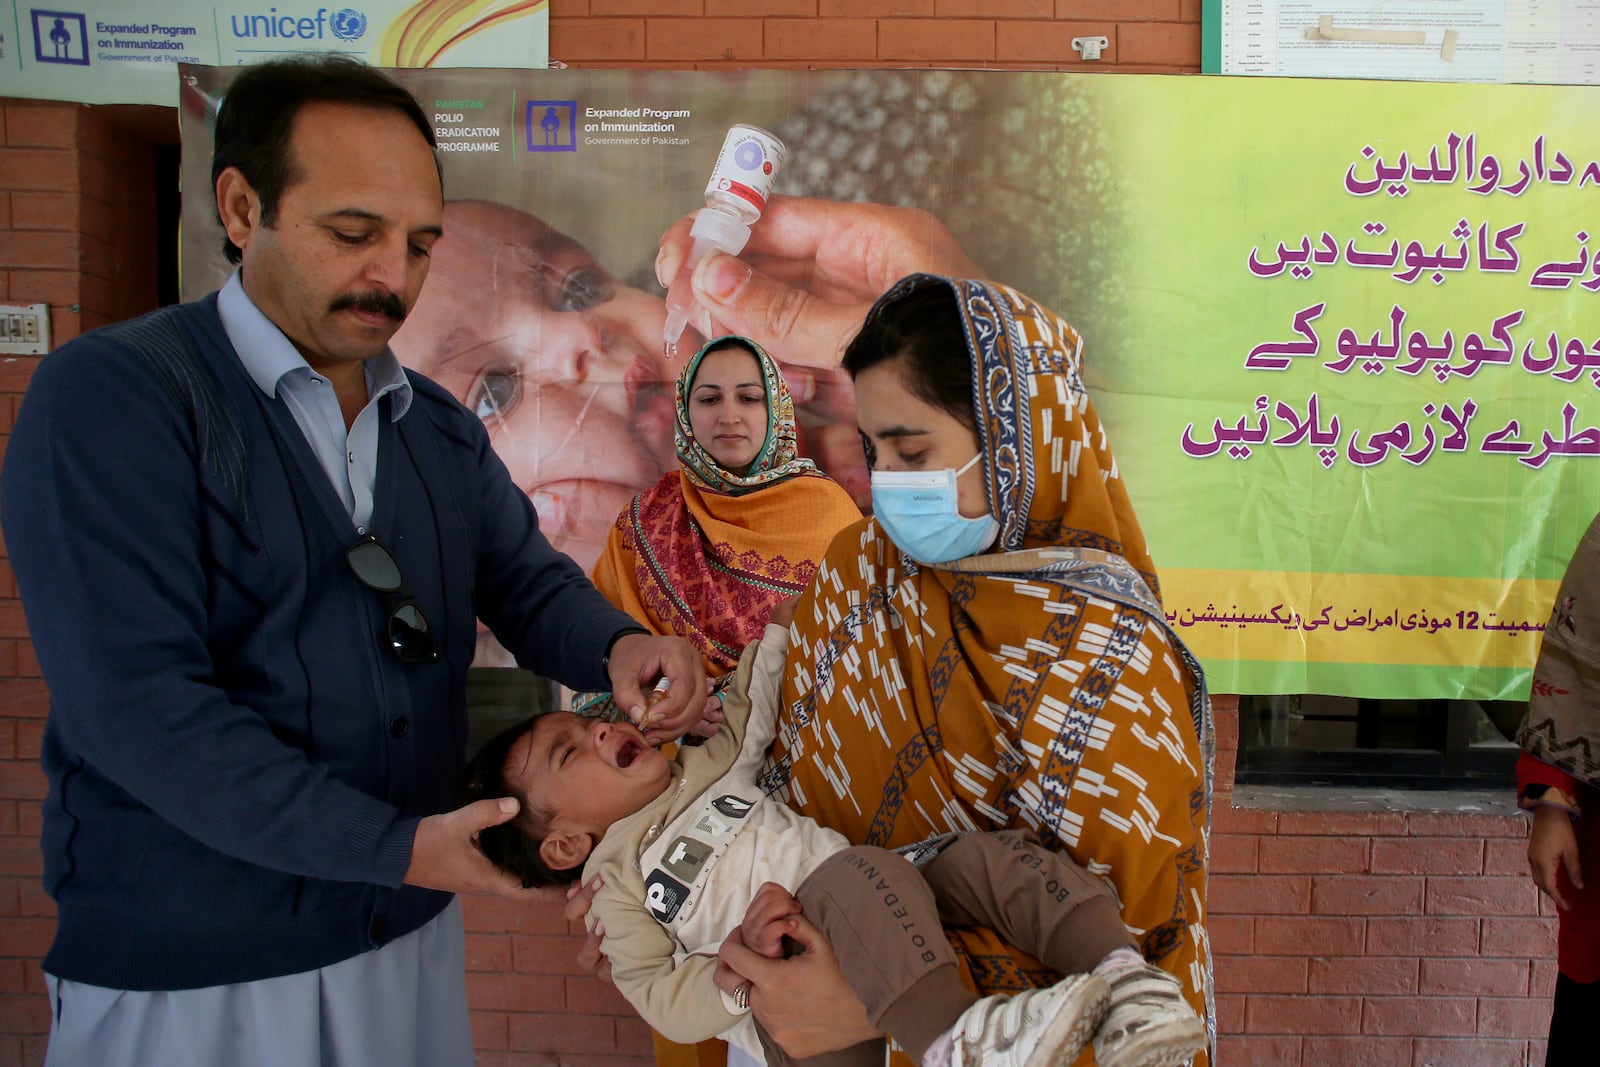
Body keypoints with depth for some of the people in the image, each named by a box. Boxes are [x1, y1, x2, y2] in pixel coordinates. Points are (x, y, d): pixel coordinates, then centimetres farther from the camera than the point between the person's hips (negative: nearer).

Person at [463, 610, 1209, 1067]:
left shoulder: (705, 769, 24)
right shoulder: (616, 886, 7)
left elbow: (752, 705, 36)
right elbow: (665, 1005, -2)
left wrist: (785, 623, 27)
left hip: (884, 931, 7)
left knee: (992, 856, -18)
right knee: (855, 877, -37)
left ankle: (1128, 983, -32)